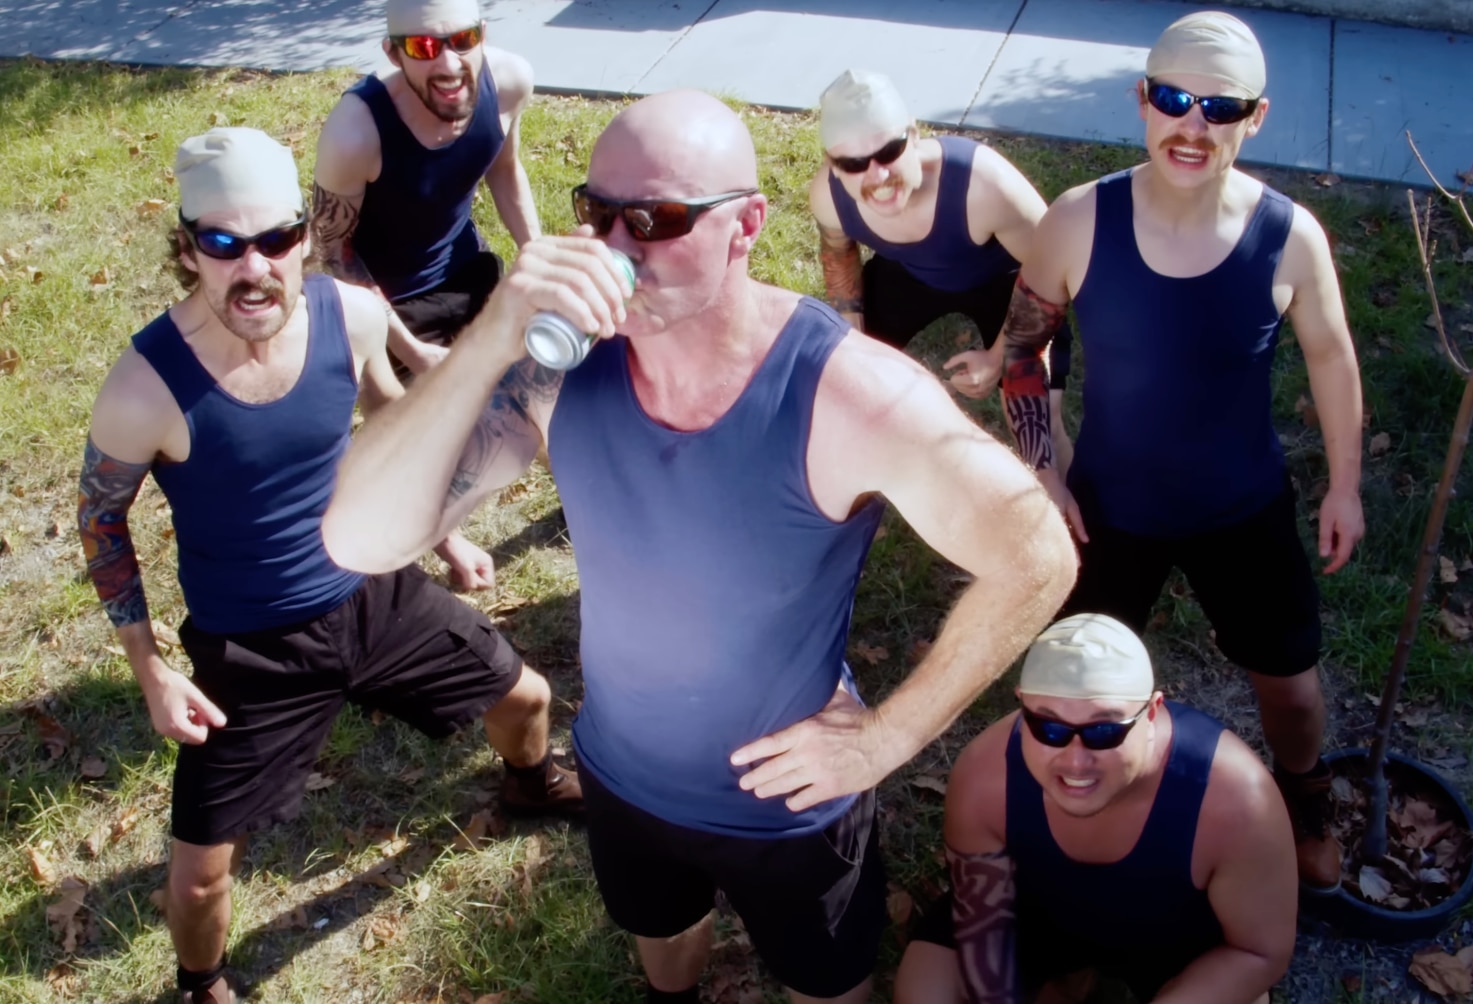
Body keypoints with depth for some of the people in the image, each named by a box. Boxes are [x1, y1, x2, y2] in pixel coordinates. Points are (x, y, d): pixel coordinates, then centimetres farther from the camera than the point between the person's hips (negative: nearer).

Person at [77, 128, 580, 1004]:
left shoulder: (352, 315, -17)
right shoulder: (146, 387, -28)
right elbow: (102, 518, -9)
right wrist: (152, 671, -9)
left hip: (374, 594, 4)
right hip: (249, 651, -3)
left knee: (526, 697, 19)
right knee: (201, 872, 3)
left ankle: (532, 782, 59)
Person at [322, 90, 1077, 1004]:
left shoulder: (843, 390, -32)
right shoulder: (561, 364, -22)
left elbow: (1038, 559, -24)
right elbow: (358, 542, -28)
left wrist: (887, 737, -19)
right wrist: (489, 343, -41)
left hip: (790, 802, -3)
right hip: (621, 777, 4)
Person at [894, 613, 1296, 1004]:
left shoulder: (1233, 799, -38)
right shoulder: (983, 776, -33)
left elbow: (1260, 951, -23)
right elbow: (983, 913, -15)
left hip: (1177, 938, -1)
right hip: (1042, 912, 1)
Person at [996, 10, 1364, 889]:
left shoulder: (1291, 236, -20)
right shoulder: (1079, 221, -21)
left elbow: (1332, 357, -2)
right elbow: (1023, 344, -6)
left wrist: (1345, 485, 5)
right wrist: (1040, 470, -9)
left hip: (1247, 512, 0)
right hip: (1108, 507, 0)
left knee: (1289, 682, 18)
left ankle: (1306, 809, 52)